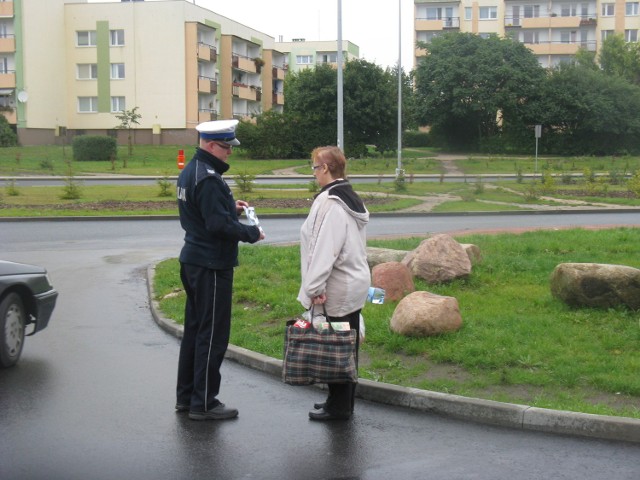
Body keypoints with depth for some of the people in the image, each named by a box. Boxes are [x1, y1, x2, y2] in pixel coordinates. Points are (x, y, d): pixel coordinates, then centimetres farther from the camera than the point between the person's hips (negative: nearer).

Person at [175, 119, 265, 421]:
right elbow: (219, 225, -25)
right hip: (212, 266, -10)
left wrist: (230, 207, 11)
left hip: (192, 260, 10)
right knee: (212, 334, -2)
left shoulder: (189, 172, 12)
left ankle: (186, 396, 26)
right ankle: (203, 404, 5)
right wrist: (251, 233, -12)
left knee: (194, 329, 17)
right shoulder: (208, 178, -20)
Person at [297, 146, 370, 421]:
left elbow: (323, 250, -23)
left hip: (337, 291, -10)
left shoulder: (329, 202, -18)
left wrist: (314, 288, -19)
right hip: (356, 284, 10)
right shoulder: (352, 199, 13)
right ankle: (343, 402, 27)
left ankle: (338, 406, 8)